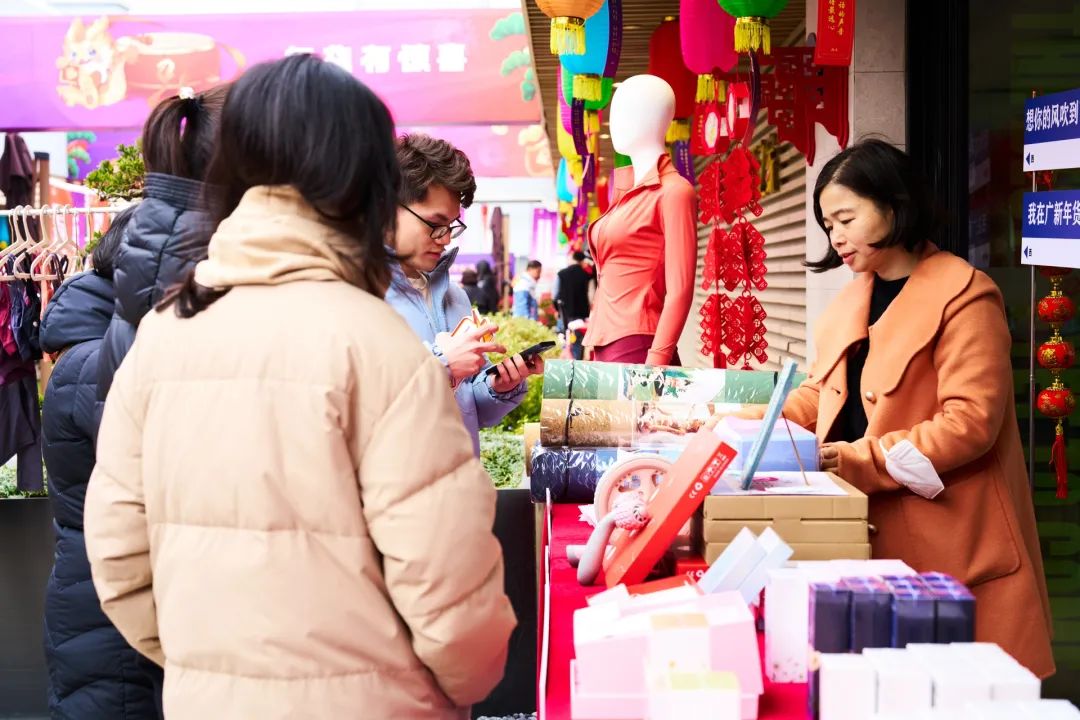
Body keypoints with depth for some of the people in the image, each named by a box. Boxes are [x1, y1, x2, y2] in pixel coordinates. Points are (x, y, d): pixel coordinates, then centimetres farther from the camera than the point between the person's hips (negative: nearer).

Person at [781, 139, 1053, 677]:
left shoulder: (962, 296, -11)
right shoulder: (851, 299, 15)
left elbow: (970, 422, -18)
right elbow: (820, 393, 18)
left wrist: (855, 459, -20)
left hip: (945, 542, -7)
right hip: (870, 531, 7)